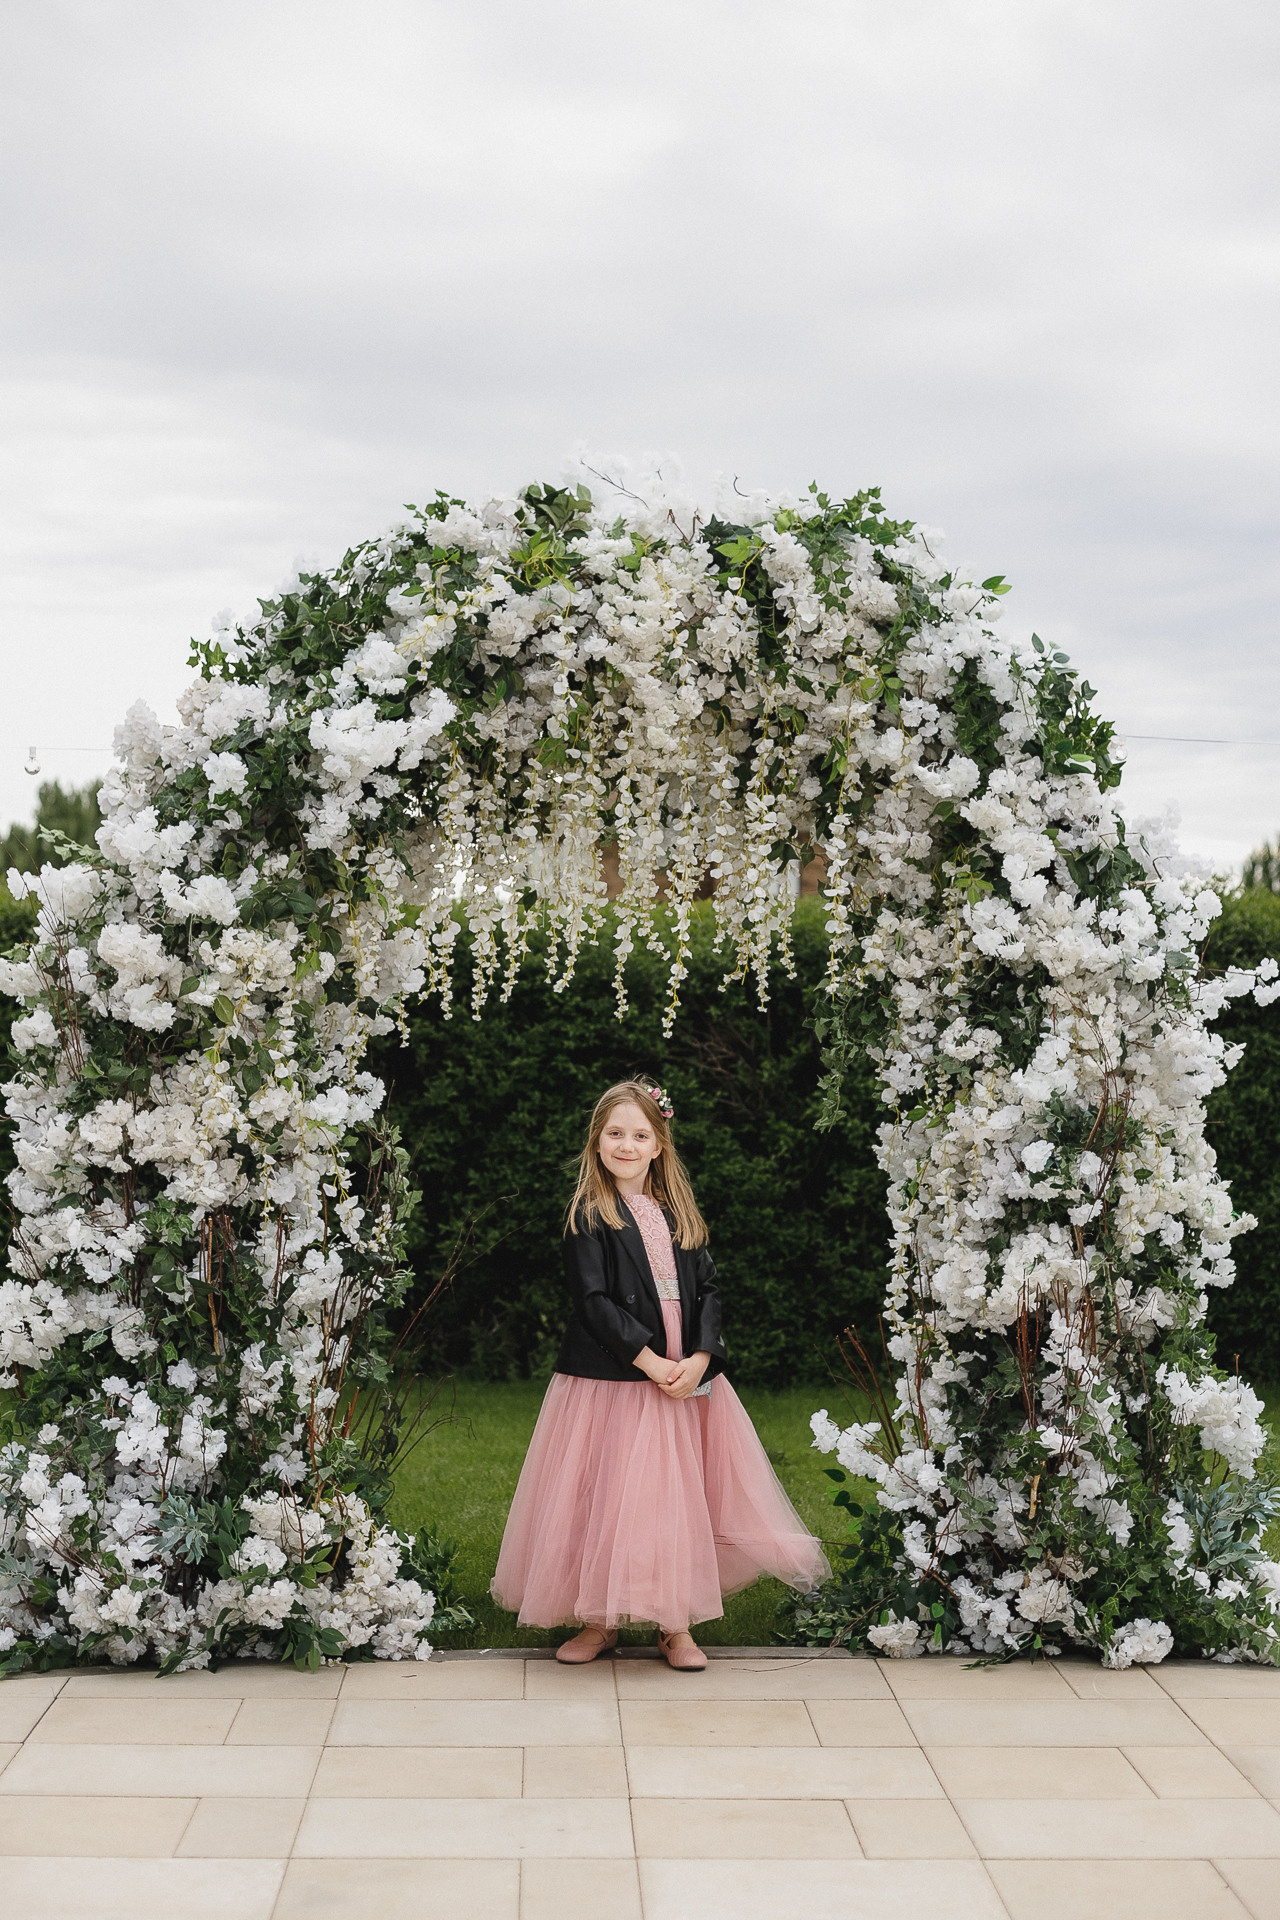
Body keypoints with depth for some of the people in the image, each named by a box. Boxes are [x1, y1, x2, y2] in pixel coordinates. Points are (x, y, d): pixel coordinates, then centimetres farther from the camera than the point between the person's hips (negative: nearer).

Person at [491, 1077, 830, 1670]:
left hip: (685, 1377, 4)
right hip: (612, 1379, -4)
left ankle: (676, 1626, 16)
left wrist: (700, 1359, -9)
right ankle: (598, 1621, 15)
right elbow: (594, 1299, -11)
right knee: (605, 1499, 0)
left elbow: (708, 1287, 6)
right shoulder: (589, 1215, -4)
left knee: (678, 1498, 6)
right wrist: (650, 1361, -17)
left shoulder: (678, 1213, 10)